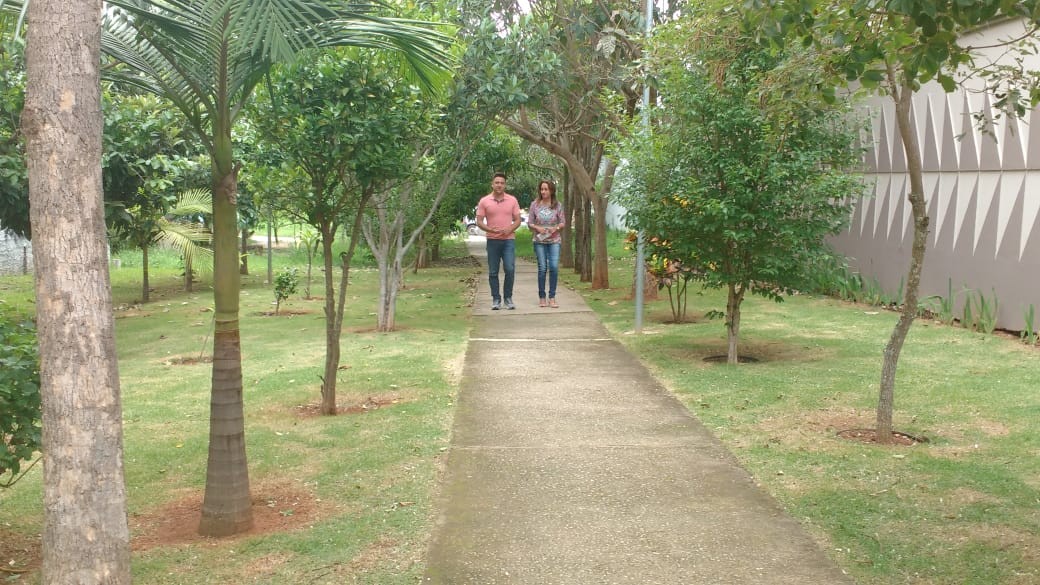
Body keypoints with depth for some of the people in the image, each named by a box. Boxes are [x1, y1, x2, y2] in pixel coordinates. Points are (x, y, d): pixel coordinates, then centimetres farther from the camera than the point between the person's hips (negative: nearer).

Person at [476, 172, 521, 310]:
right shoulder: (484, 201, 1)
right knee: (493, 272, 3)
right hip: (492, 240, 0)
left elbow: (517, 220, 6)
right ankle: (496, 299, 12)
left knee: (510, 269, -9)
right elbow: (479, 222, 1)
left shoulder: (512, 200, 4)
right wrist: (490, 229, -17)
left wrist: (509, 229, -13)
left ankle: (508, 298, 5)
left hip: (509, 239, 0)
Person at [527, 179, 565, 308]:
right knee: (542, 268, -1)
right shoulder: (535, 204, 1)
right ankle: (542, 297, 10)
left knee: (554, 267, -8)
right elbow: (529, 223, 4)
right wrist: (537, 228, -15)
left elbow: (563, 222, 6)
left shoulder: (558, 205, 2)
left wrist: (556, 228, -14)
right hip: (539, 240, 0)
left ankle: (552, 298, 0)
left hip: (554, 240, 0)